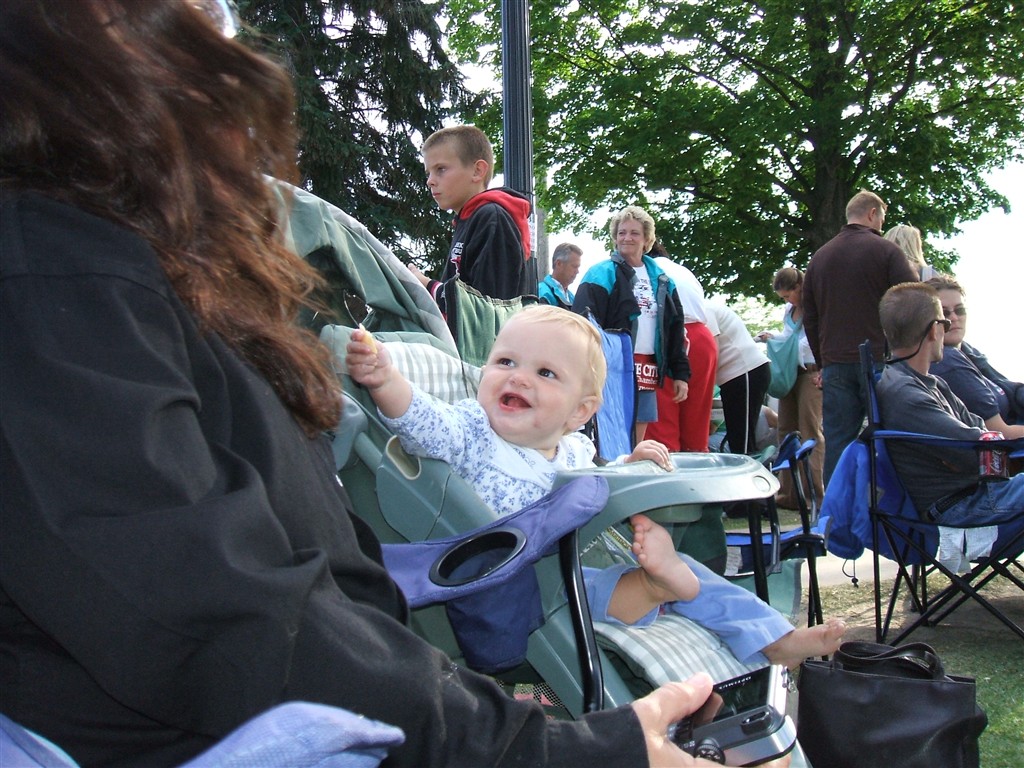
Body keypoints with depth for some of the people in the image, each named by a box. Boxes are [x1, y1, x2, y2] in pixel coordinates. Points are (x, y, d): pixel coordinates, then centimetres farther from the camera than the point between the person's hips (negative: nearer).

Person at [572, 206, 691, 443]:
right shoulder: (601, 275, -2)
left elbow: (676, 330, 17)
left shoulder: (661, 280, 15)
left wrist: (681, 373, 11)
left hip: (648, 374, 6)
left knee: (636, 445, 11)